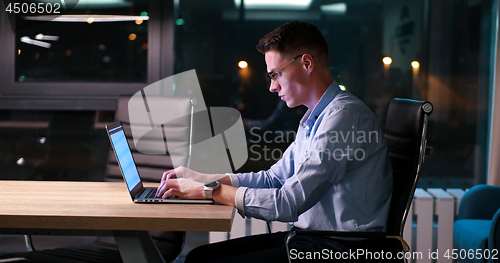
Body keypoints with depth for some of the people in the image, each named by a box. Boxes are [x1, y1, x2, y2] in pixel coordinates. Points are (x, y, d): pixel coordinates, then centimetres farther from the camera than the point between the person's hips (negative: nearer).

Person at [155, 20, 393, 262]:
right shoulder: (313, 119, 16)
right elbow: (273, 178, 23)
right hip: (309, 236, 9)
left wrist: (209, 191, -13)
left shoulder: (344, 116, -18)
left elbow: (289, 203, -21)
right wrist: (201, 178, 14)